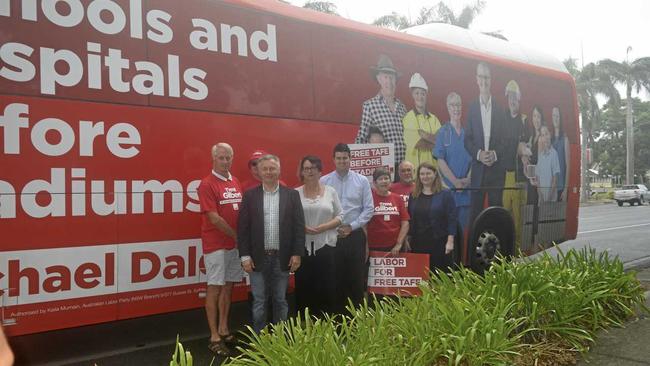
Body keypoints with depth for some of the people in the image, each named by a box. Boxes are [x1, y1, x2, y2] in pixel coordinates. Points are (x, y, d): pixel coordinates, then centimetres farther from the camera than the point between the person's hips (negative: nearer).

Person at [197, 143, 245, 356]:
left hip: (235, 243, 7)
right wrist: (236, 236, -9)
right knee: (214, 288, 0)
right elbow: (214, 218, -16)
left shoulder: (236, 183, 10)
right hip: (216, 244, -6)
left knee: (228, 286, 13)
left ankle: (224, 330, 25)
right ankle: (214, 337, 8)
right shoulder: (207, 184, -11)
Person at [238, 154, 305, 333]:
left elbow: (299, 226, 1)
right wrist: (245, 256, -5)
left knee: (280, 300, 11)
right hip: (258, 258, 0)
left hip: (282, 258, 0)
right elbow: (243, 228, 0)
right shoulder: (250, 195, 2)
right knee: (259, 302, 7)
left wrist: (297, 254, -5)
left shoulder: (292, 195, 3)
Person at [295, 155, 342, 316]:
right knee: (304, 288, 2)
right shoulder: (296, 193, 5)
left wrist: (323, 227, -10)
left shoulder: (330, 191, 6)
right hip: (303, 246, 0)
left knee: (327, 288, 1)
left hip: (326, 245, 0)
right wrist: (302, 228, -13)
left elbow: (340, 216, 5)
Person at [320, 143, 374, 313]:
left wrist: (351, 226, -7)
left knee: (357, 277, 4)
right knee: (335, 277, 5)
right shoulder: (324, 181, 1)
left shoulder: (362, 181, 2)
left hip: (355, 235, 0)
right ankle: (337, 312, 17)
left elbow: (368, 209, 1)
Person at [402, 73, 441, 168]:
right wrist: (435, 143, -3)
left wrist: (424, 135, -11)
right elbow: (418, 143, -11)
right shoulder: (408, 118, -4)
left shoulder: (433, 119, 9)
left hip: (432, 163, 4)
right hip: (415, 164, -4)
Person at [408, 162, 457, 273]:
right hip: (418, 243, 4)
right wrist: (407, 240, 8)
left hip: (439, 243, -3)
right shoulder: (414, 195, 10)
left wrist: (450, 241, -11)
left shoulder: (445, 194, -1)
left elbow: (452, 218, -5)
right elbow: (409, 219, 12)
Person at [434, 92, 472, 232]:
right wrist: (455, 181, -11)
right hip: (448, 187, -3)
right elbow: (440, 161, -5)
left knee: (463, 225, 7)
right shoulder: (443, 133, 0)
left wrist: (468, 179, -7)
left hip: (467, 188, 3)